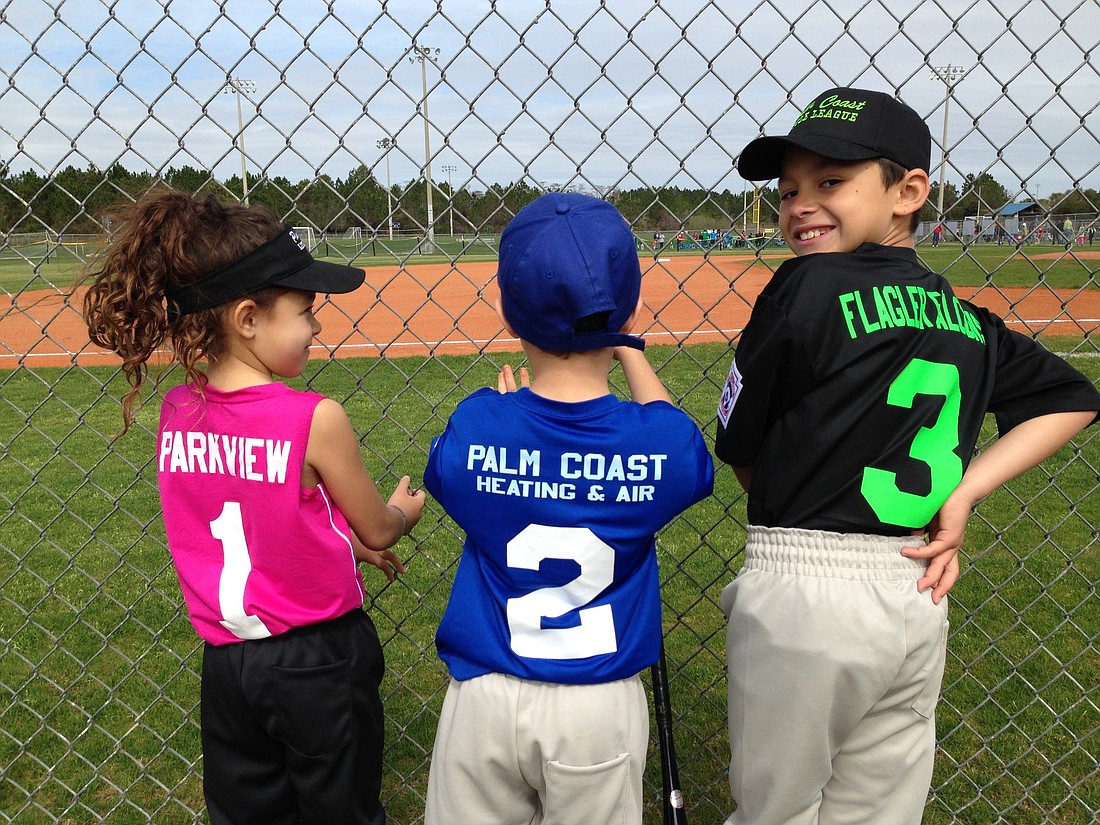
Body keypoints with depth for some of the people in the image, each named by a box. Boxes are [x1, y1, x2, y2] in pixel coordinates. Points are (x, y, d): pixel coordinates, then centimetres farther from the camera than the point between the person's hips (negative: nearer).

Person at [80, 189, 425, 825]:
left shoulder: (174, 412, -6)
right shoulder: (316, 419, -23)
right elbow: (376, 529, -8)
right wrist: (402, 513, 15)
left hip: (225, 659, 5)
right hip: (318, 655, -5)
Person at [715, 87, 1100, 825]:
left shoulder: (805, 286, -12)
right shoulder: (965, 318, 5)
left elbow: (739, 453, -7)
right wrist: (960, 492, 4)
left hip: (801, 594, -6)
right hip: (918, 597, 6)